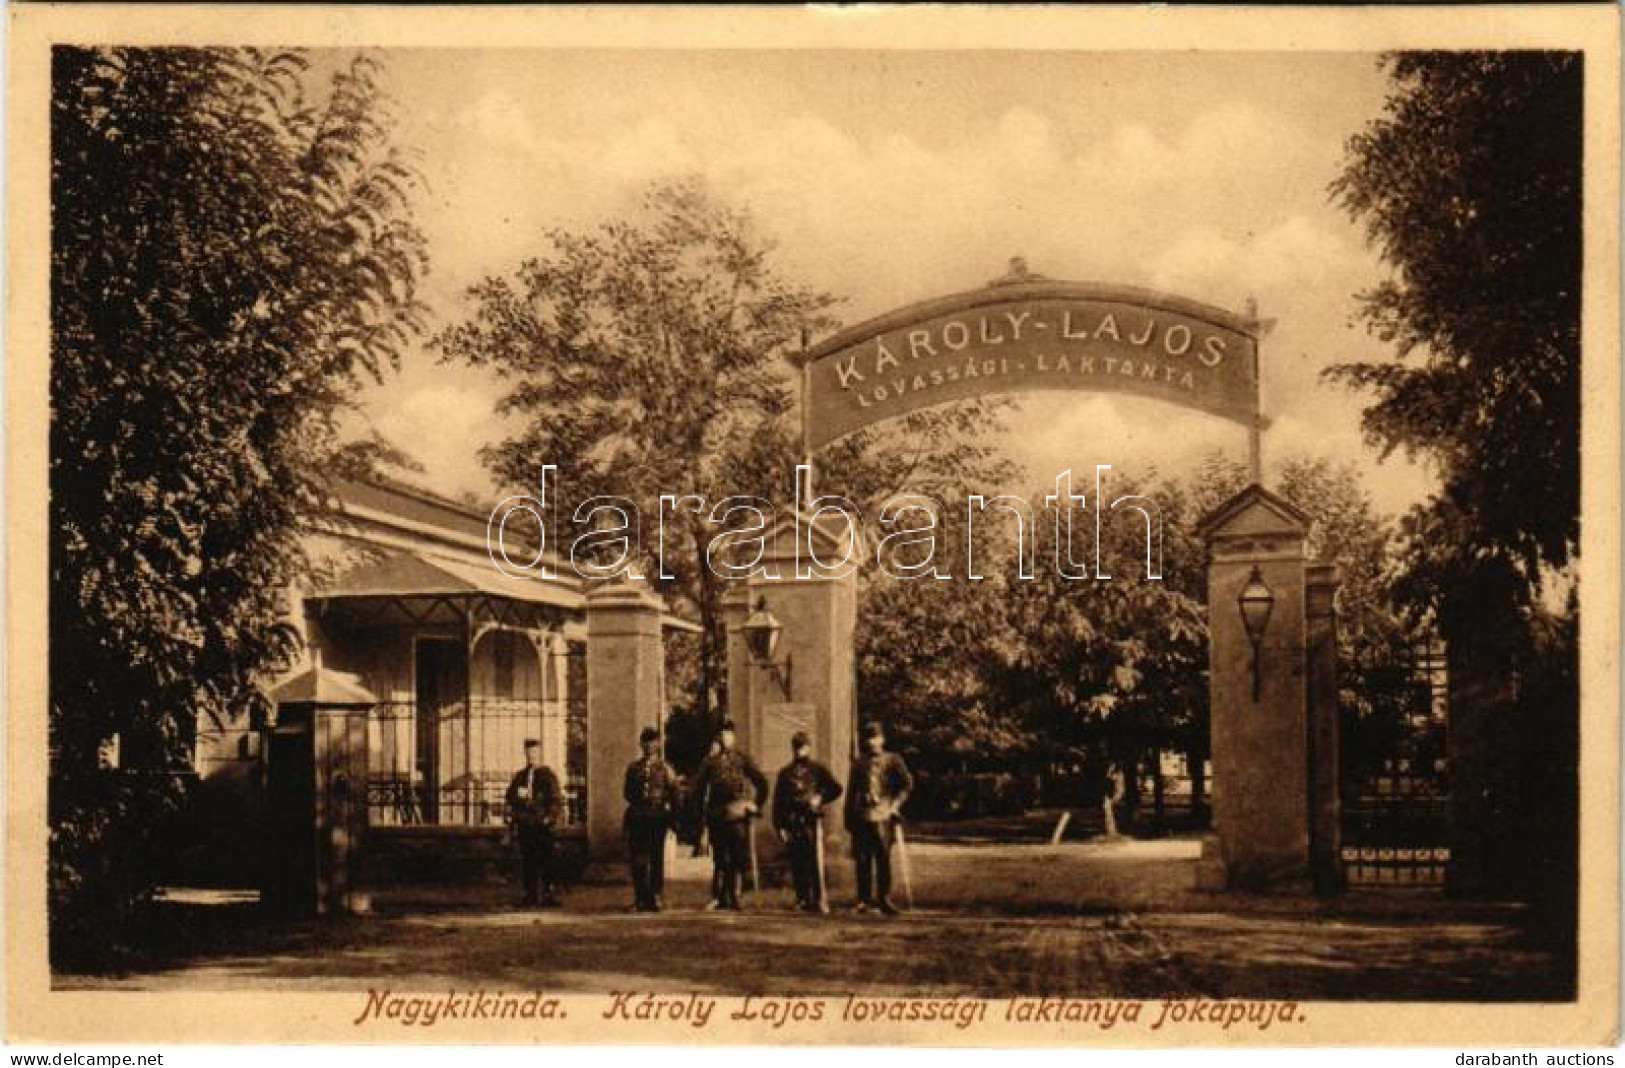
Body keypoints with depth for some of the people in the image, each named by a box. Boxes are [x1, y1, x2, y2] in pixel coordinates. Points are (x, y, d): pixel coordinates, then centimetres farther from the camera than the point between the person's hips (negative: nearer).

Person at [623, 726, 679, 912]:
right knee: (638, 858, -2)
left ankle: (656, 896, 4)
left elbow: (674, 793, 3)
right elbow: (628, 793, 9)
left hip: (659, 816, -1)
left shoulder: (665, 768, 7)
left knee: (657, 858, -1)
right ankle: (641, 898, 4)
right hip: (638, 818, 1)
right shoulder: (634, 767, 11)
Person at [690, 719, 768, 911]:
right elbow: (698, 787, 14)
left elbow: (761, 783, 6)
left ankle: (734, 897, 0)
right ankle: (721, 897, 11)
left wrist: (756, 805, 3)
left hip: (738, 815, -1)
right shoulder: (710, 762, 8)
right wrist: (703, 810, 8)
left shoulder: (743, 758, 5)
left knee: (738, 858, -5)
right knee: (719, 860, 4)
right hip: (716, 815, 1)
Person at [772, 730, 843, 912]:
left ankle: (818, 900, -8)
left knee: (815, 861, -8)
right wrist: (780, 827, 1)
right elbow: (778, 801, 9)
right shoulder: (786, 773, 13)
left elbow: (835, 789, 8)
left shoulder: (818, 769, 9)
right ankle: (802, 899, 10)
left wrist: (820, 798, -8)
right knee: (797, 863, 2)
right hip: (792, 823, 2)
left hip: (812, 820, -2)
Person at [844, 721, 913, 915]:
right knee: (862, 859, 2)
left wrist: (895, 805, -3)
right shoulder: (859, 763, 12)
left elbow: (907, 784, 4)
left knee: (883, 858, -3)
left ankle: (884, 898, 5)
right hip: (861, 816, 2)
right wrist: (849, 818, 10)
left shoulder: (892, 761, 5)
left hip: (883, 815, -2)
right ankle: (864, 899, 10)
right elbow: (851, 791, 14)